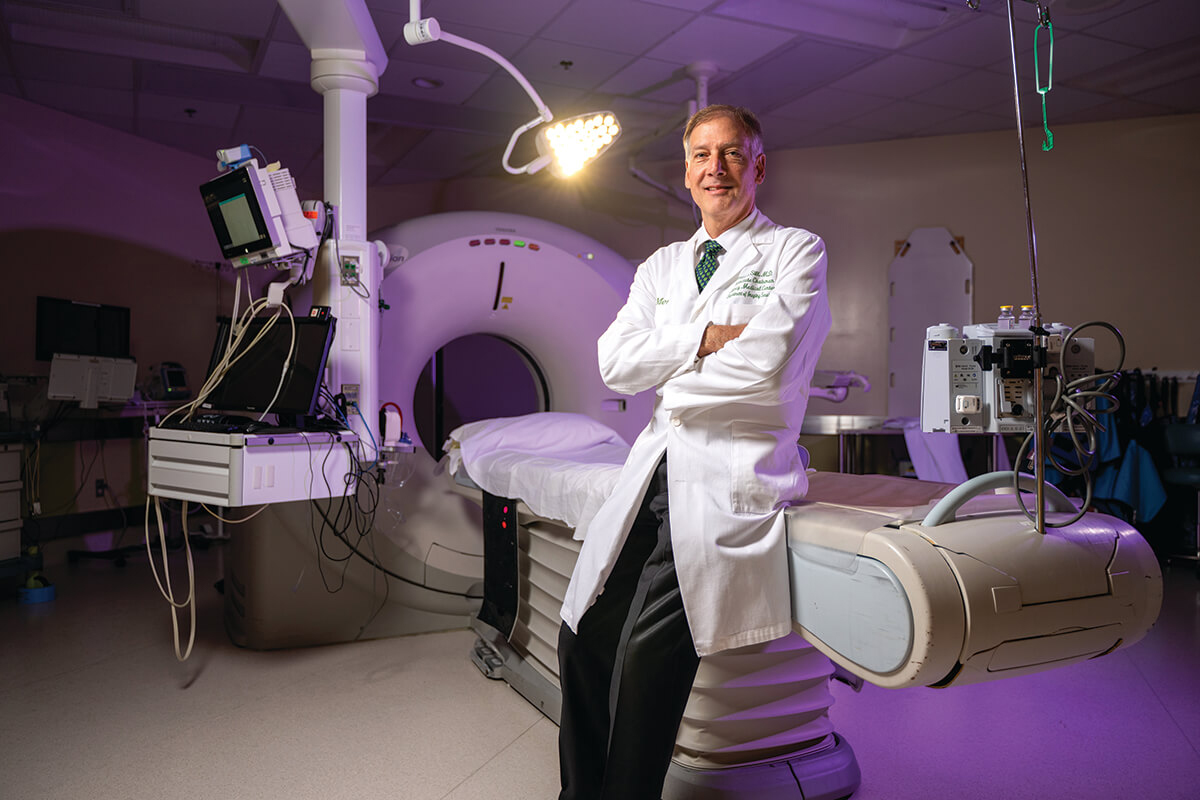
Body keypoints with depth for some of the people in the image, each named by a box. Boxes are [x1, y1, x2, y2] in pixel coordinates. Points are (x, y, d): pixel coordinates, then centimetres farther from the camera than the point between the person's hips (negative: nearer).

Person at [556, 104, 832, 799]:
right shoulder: (662, 267, 20)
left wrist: (671, 375, 0)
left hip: (735, 474, -5)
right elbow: (616, 364, 4)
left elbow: (768, 365, -13)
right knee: (584, 638, 0)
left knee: (647, 653, -18)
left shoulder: (796, 251, 4)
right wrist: (707, 337, -9)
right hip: (653, 471, 6)